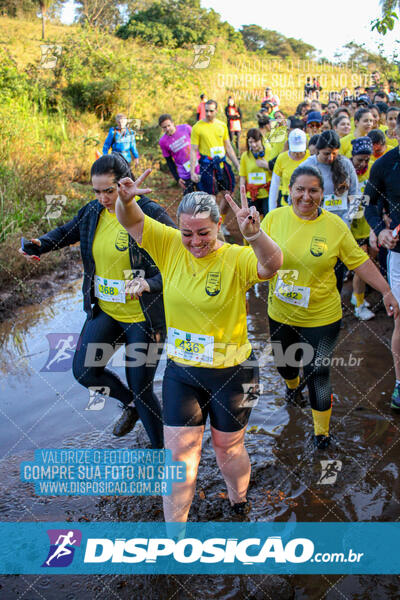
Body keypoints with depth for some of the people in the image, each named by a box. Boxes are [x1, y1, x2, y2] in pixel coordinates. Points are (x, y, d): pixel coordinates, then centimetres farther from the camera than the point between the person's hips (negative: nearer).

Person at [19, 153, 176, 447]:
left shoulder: (151, 214, -18)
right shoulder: (93, 212, 0)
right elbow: (68, 231, 21)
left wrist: (149, 283, -35)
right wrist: (42, 244, 1)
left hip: (143, 317, -6)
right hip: (105, 311, 6)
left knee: (141, 389, 1)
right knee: (84, 371, 5)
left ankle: (161, 449, 27)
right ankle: (131, 403, 35)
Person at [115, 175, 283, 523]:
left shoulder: (236, 258, -17)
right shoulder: (170, 246, -6)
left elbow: (272, 265, -35)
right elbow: (131, 221, -11)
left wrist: (254, 234, -56)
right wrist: (125, 200, -35)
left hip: (230, 374, -2)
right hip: (180, 371, 2)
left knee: (229, 448, 19)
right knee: (179, 455, 8)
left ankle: (240, 502, 50)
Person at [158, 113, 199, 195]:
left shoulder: (186, 128, -8)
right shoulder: (163, 141, -7)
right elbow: (169, 161, 2)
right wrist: (177, 178, -1)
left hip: (200, 169, 1)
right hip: (185, 175, -1)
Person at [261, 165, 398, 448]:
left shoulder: (335, 225, -10)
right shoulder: (274, 218, -8)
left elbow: (360, 261, -2)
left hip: (321, 317, -2)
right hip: (281, 315, 3)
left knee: (317, 373, 0)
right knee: (284, 361, 24)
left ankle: (322, 430, 24)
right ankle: (292, 384, 62)